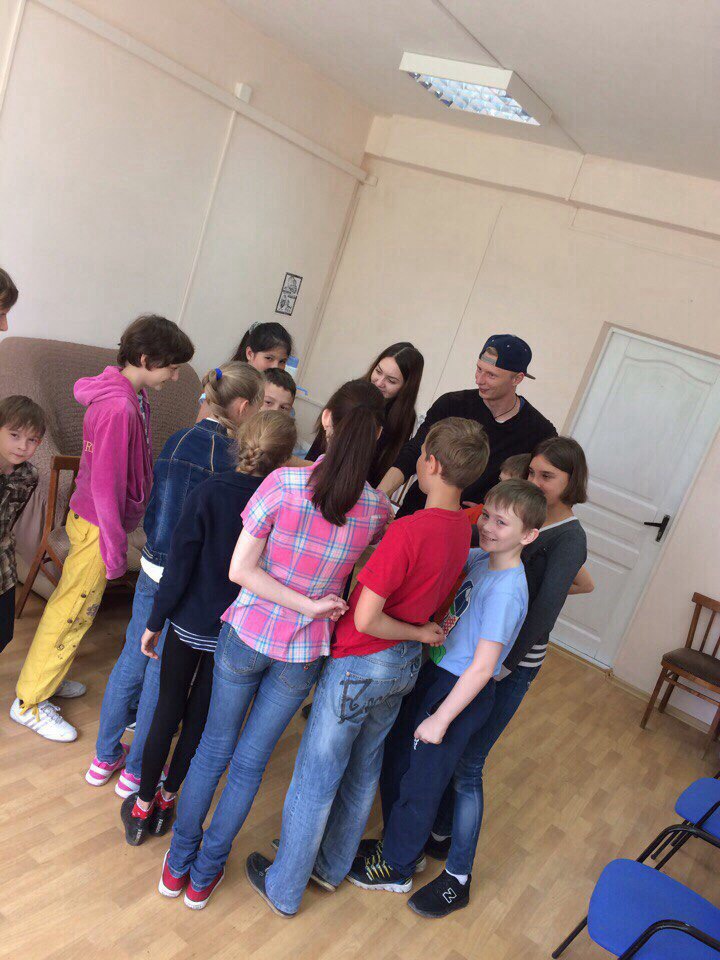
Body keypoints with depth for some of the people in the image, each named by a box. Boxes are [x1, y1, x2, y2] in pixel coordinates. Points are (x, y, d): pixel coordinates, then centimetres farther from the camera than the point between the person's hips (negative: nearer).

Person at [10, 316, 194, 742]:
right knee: (73, 613, 5)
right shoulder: (119, 408, -28)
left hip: (93, 517, 9)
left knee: (74, 607, 22)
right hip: (98, 525, -9)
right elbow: (105, 485, -25)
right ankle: (29, 703, 22)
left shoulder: (132, 394, 3)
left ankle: (46, 678, 40)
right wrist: (116, 550, -18)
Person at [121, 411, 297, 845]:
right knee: (199, 718, 18)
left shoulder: (209, 491, -15)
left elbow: (180, 562, -13)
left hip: (190, 624, -1)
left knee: (167, 712, 15)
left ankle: (143, 806, 27)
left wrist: (156, 621, -2)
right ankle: (167, 799, 34)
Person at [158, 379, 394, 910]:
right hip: (304, 654, 1)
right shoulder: (378, 508, -13)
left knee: (214, 749, 21)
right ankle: (205, 875, 38)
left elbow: (240, 569, -17)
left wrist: (308, 604, -13)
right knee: (250, 764, 19)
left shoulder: (284, 483, -18)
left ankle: (177, 865, 39)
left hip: (247, 636, -1)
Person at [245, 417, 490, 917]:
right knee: (364, 769, 24)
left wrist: (416, 632, -12)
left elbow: (365, 620, -25)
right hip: (405, 665, 8)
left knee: (316, 778, 11)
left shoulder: (408, 532, -29)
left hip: (359, 665, -8)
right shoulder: (463, 528, -5)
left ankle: (284, 889, 30)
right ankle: (333, 868, 44)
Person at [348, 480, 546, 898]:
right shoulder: (482, 558, -3)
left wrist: (441, 719, -19)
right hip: (433, 673, 8)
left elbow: (482, 667, -25)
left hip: (461, 692, -8)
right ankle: (398, 843, 45)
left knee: (420, 784, 11)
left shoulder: (506, 591, -27)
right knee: (396, 761, 22)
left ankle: (397, 867, 36)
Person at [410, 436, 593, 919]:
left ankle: (458, 881, 18)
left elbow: (543, 613, -22)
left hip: (512, 664, -7)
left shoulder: (569, 538, -16)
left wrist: (501, 666, -23)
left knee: (467, 764, 0)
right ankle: (442, 835, 39)